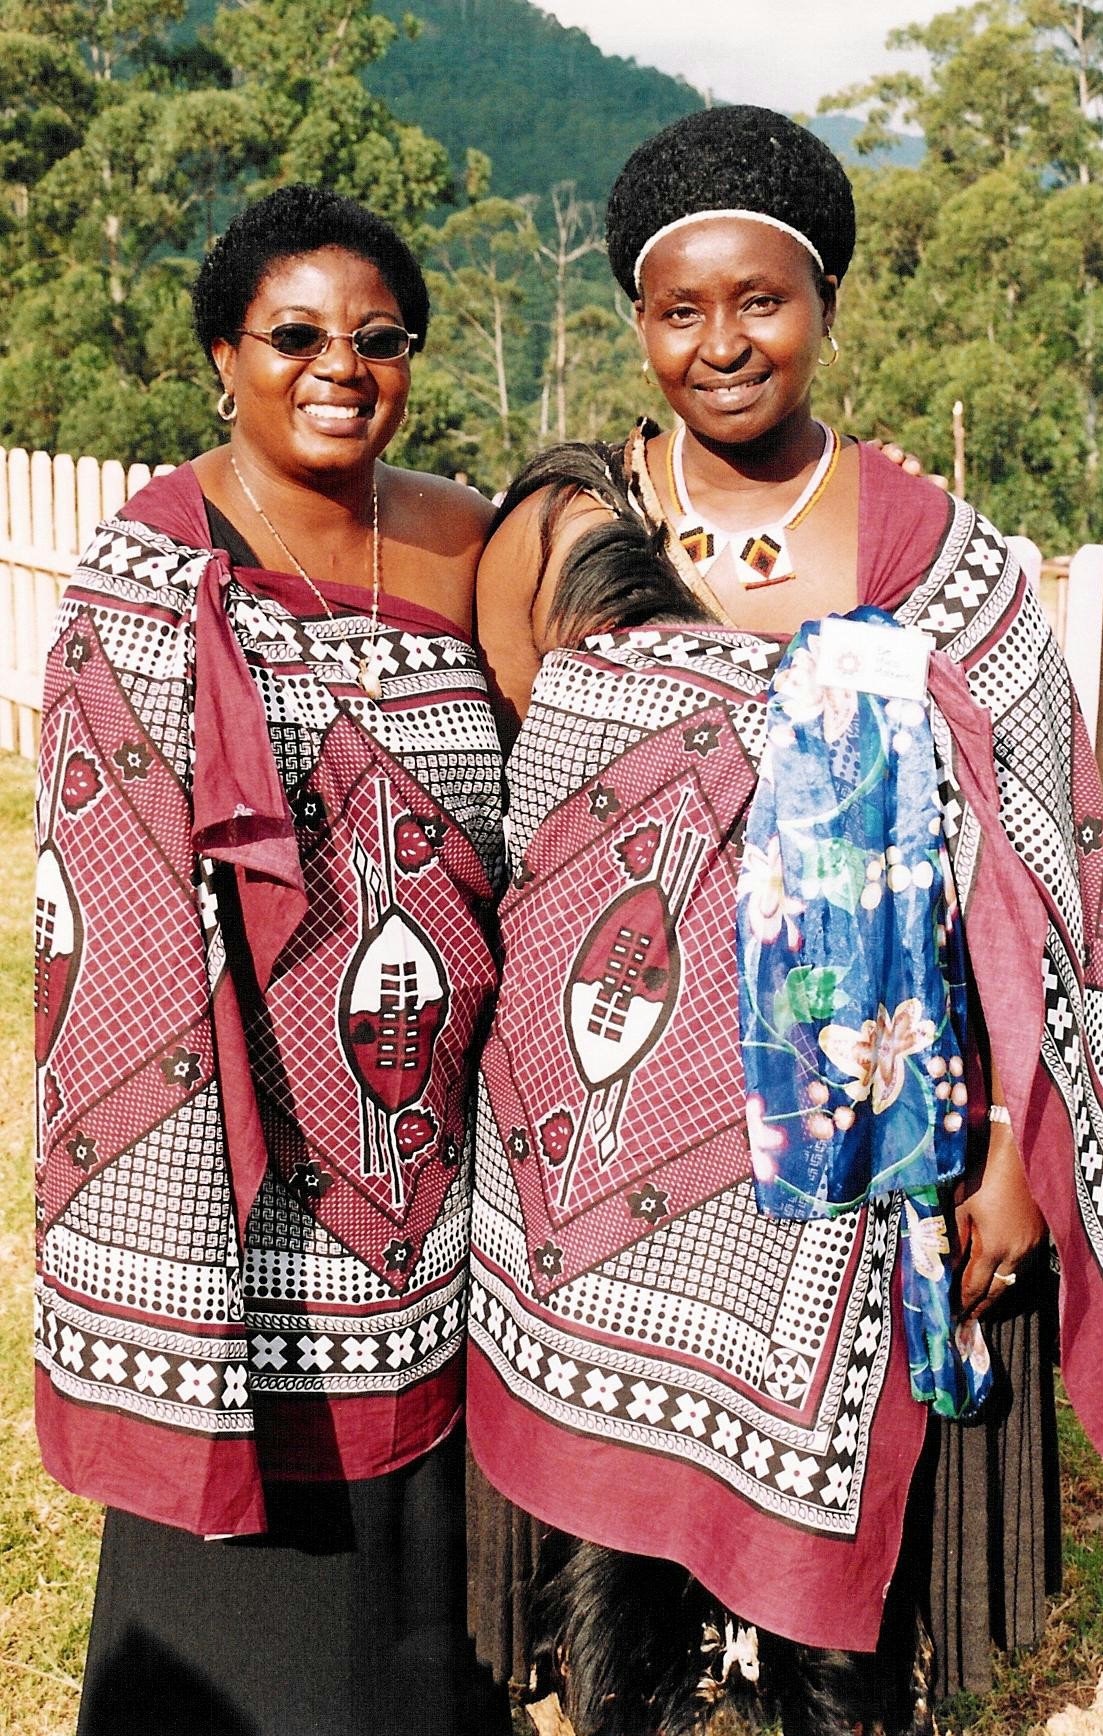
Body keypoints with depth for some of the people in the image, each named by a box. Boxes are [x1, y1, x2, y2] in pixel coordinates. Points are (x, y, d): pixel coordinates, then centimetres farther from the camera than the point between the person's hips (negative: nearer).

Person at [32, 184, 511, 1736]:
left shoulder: (463, 542, 6)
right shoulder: (150, 561, -9)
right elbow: (119, 882, -11)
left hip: (427, 1127, 5)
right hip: (237, 1133, -4)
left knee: (414, 1494, 17)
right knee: (253, 1521, 8)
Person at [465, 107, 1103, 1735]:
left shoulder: (940, 556, -1)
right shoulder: (558, 538, 1)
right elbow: (497, 828, 7)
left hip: (850, 1151, 0)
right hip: (609, 1136, 1)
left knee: (837, 1550, 12)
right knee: (610, 1556, 10)